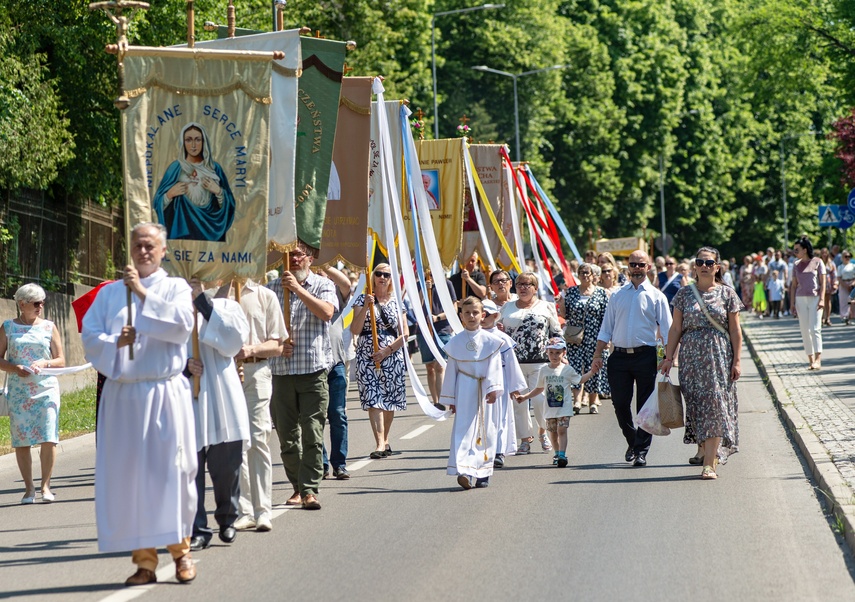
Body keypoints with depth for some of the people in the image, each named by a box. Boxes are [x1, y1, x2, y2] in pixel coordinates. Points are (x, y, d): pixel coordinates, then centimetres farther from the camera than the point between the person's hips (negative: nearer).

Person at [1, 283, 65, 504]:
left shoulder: (49, 327, 9)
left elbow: (61, 360, 9)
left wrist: (45, 363, -11)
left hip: (46, 389, 0)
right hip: (18, 392, 0)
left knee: (48, 438, -10)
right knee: (21, 441, -1)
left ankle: (45, 485, 0)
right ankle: (29, 488, 8)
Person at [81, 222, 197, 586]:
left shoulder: (175, 288, 7)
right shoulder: (110, 293, 13)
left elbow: (182, 324, -12)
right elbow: (89, 336, 5)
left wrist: (143, 293, -14)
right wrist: (115, 343, -15)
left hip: (166, 393, -2)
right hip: (123, 395, 2)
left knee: (173, 471, -4)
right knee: (129, 475, -1)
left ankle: (181, 548, 10)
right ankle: (144, 560, 2)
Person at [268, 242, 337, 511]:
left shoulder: (323, 285, 4)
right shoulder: (272, 289, 10)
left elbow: (327, 312, -14)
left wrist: (298, 288, -17)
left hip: (314, 370, -3)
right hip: (281, 370, 3)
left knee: (312, 434, -8)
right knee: (286, 435, 6)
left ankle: (310, 490, -8)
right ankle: (298, 487, 19)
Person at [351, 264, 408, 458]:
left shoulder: (397, 302, 7)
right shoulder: (362, 300, 4)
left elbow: (404, 334, 5)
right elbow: (355, 330, -4)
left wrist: (387, 351, -8)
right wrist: (365, 307, -15)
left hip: (392, 357, 2)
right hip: (367, 357, -2)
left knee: (389, 400, 6)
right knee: (373, 399, -12)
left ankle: (385, 440, 22)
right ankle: (380, 443, -20)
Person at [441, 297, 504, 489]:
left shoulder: (490, 341, 0)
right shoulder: (456, 342, 2)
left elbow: (495, 367, -5)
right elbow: (451, 370, 7)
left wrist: (493, 388, -19)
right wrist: (450, 398, 8)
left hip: (484, 393, 0)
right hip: (464, 392, 0)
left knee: (486, 430, 6)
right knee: (463, 430, -10)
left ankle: (483, 472, 16)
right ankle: (463, 471, -19)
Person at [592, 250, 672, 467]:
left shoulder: (655, 296, 6)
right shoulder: (617, 296, 14)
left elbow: (667, 329, 2)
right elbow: (606, 328, 15)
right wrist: (598, 355, 6)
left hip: (645, 355, -3)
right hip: (619, 356, 3)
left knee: (645, 405, -1)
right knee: (620, 403, 2)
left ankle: (641, 451, 5)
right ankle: (632, 442, 24)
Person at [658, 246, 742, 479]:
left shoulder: (727, 294, 3)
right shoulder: (684, 294, 6)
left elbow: (735, 330, 3)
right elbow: (676, 329, 7)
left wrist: (736, 361, -2)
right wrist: (668, 357, 1)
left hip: (719, 355, -2)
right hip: (691, 355, 2)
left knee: (715, 402, -10)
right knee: (695, 403, 4)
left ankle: (710, 462, -14)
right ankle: (704, 449, 27)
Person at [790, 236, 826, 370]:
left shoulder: (817, 262, 0)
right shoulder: (796, 265, 11)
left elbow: (823, 282, -2)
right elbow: (794, 285, 13)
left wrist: (822, 299, -12)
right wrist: (792, 303, 8)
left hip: (815, 298, -4)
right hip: (801, 299, 4)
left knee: (815, 328, -13)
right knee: (804, 330, 1)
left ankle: (818, 360, -19)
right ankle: (810, 359, 6)